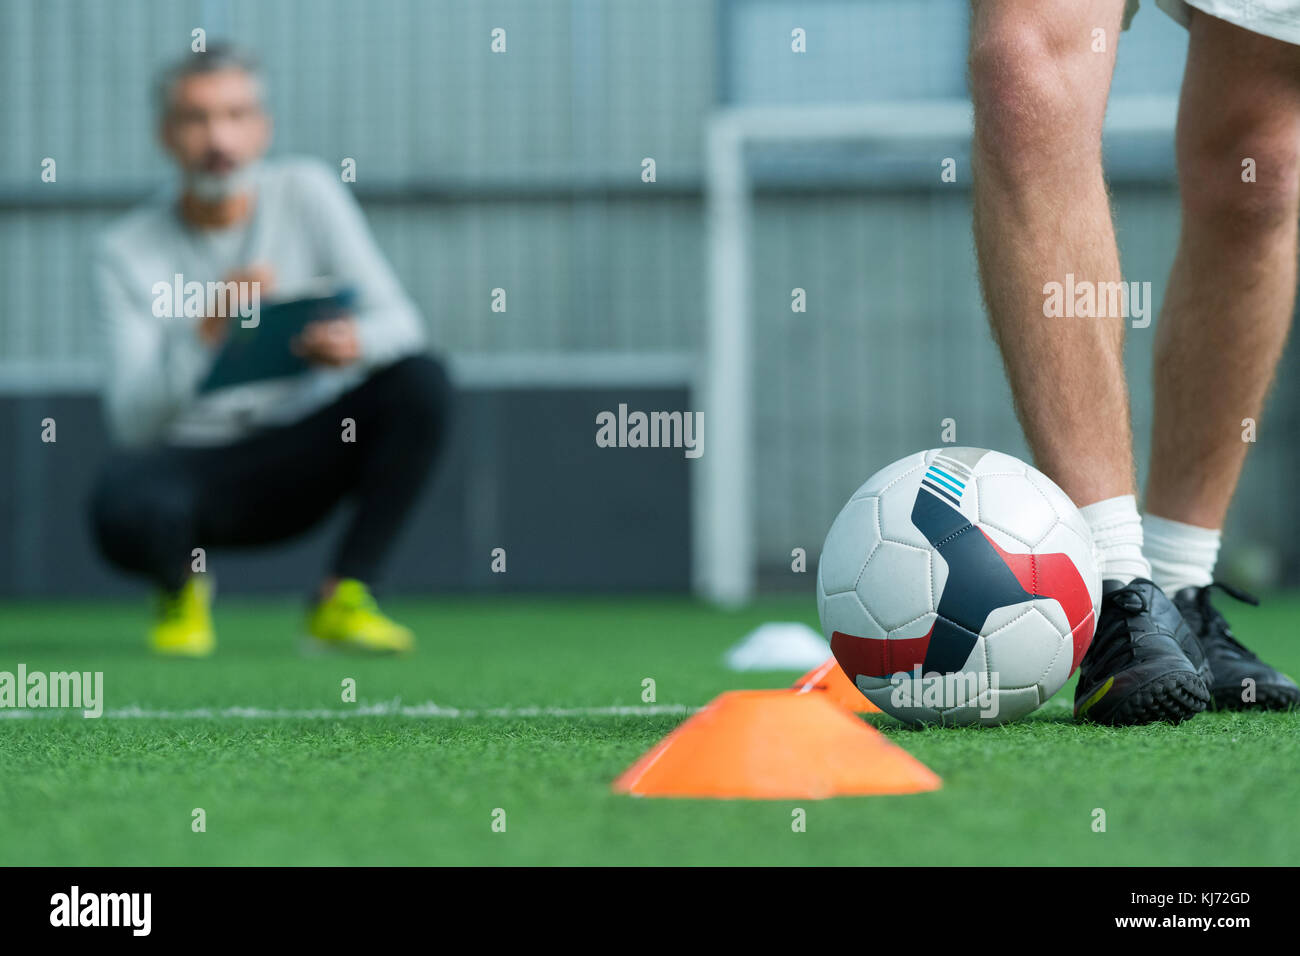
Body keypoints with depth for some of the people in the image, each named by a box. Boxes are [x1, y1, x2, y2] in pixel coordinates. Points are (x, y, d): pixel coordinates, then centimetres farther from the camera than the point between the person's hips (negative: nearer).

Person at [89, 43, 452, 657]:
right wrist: (209, 328, -33)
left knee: (421, 382, -24)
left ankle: (342, 596, -11)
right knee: (124, 502, -37)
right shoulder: (125, 253, -8)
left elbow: (400, 322, -9)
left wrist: (356, 340, -34)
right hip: (193, 463, -2)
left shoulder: (306, 192, -3)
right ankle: (181, 585, 2)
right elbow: (134, 423, -17)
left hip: (301, 461, 3)